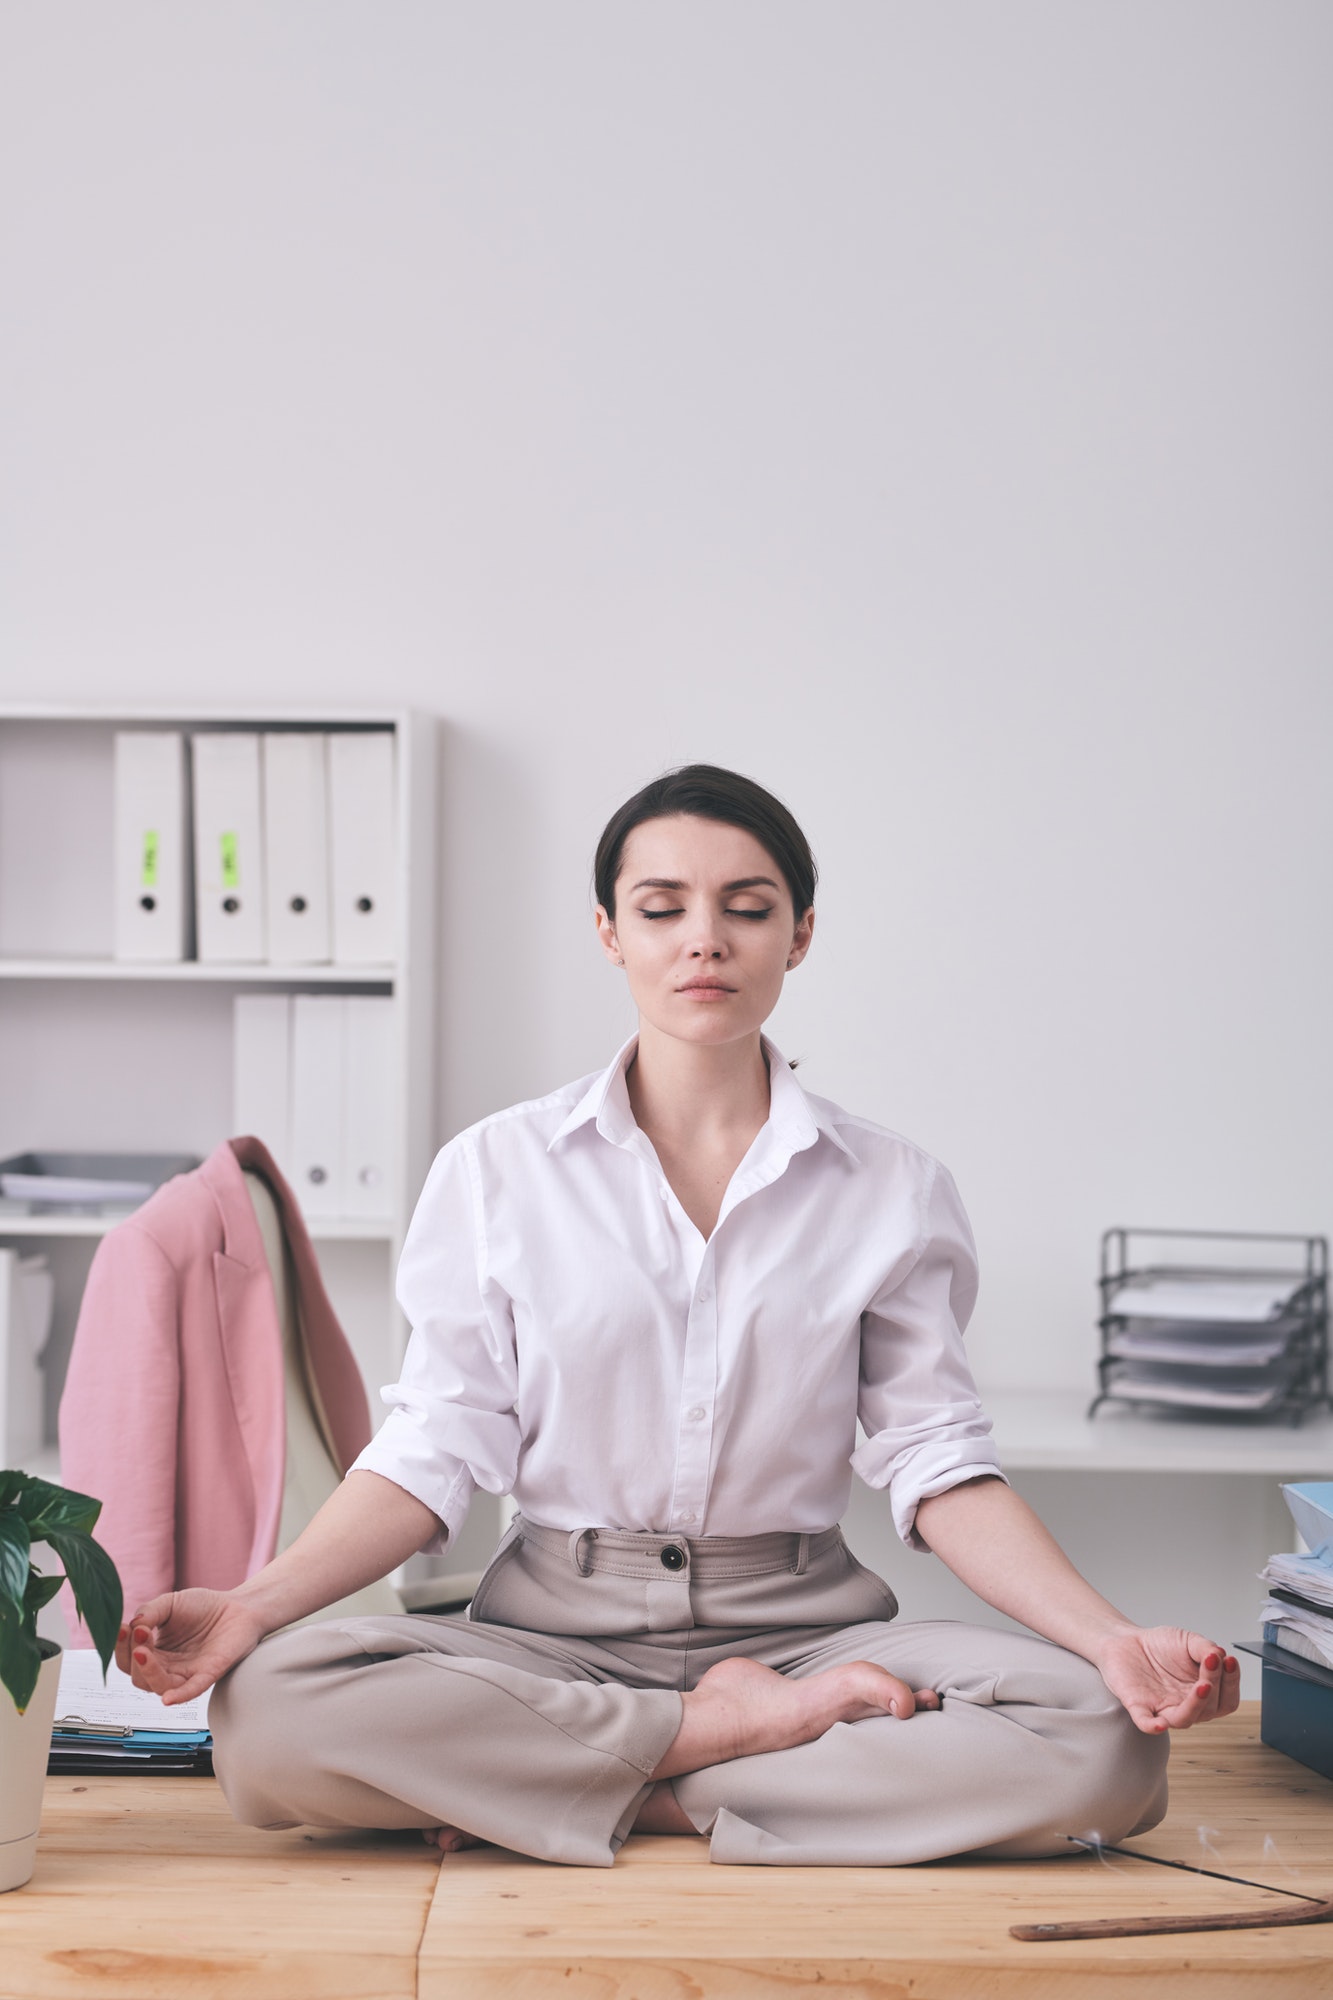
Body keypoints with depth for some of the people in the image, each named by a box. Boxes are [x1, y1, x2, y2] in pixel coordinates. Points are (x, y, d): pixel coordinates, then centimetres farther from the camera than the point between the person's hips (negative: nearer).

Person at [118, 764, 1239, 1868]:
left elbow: (936, 1464, 2)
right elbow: (438, 1447, 2)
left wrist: (1113, 1642, -13)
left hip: (803, 1624, 1)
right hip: (556, 1623, 0)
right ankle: (739, 1734, -16)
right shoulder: (498, 1172, 5)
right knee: (273, 1709, -31)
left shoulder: (891, 1189, 5)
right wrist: (255, 1603, -14)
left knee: (1104, 1747, -28)